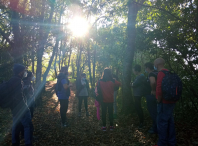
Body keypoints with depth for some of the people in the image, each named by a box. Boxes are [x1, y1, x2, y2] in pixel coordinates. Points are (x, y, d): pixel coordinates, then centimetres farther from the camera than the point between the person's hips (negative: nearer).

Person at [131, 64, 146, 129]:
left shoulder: (141, 76, -19)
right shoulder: (138, 76, 14)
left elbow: (134, 84, -22)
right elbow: (133, 84, 16)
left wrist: (132, 84, -2)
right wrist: (133, 84, -5)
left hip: (138, 95, -10)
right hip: (136, 94, 11)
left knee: (138, 107, -6)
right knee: (138, 107, 18)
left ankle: (141, 122, 3)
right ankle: (142, 119, 32)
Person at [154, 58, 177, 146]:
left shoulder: (161, 73, -18)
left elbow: (159, 89, -28)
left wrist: (159, 100, -15)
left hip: (164, 102, -10)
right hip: (171, 101, 10)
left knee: (162, 122, 0)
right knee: (170, 121, 18)